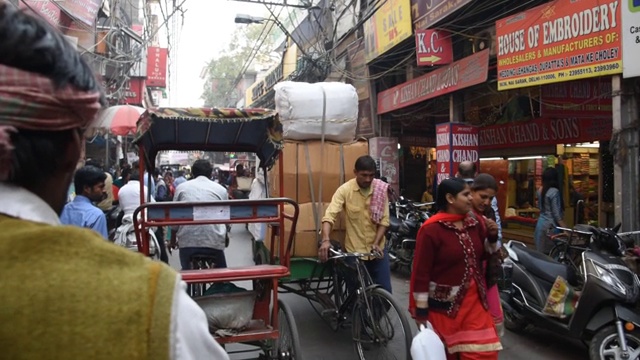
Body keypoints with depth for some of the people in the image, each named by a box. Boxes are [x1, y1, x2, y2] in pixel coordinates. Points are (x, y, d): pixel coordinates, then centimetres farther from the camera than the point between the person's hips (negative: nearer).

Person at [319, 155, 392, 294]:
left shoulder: (381, 189, -4)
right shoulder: (345, 190, -10)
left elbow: (384, 220, -2)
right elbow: (329, 215, -19)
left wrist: (376, 243, -14)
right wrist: (326, 240, -35)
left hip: (377, 250, 2)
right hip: (354, 251, -2)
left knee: (385, 290, 6)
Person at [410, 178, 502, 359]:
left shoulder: (474, 224, 4)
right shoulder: (431, 229, -16)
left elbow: (482, 255, 18)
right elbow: (421, 272, -16)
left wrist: (492, 236, -1)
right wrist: (421, 310, -15)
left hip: (473, 300, 6)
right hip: (444, 304, -5)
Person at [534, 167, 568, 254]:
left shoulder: (540, 190, 8)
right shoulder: (554, 192, -14)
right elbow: (557, 214, -17)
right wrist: (565, 228, -18)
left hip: (540, 223, 8)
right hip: (550, 226, -8)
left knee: (542, 253, 10)